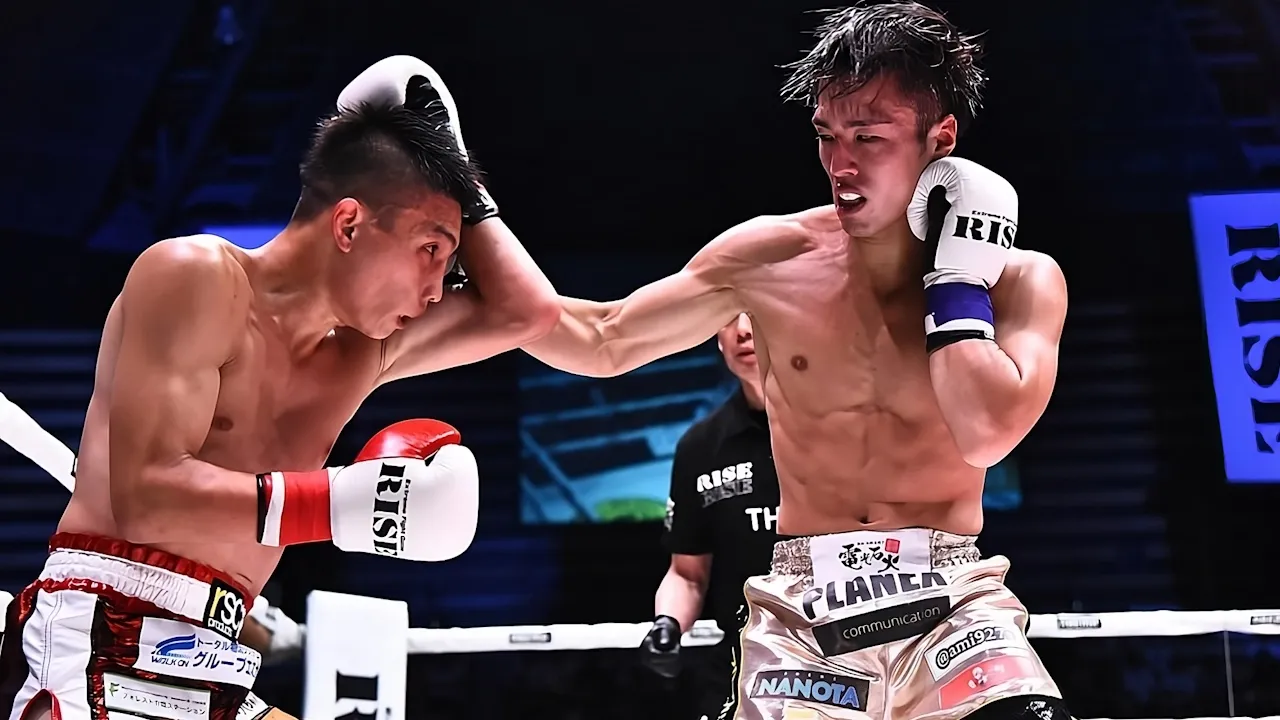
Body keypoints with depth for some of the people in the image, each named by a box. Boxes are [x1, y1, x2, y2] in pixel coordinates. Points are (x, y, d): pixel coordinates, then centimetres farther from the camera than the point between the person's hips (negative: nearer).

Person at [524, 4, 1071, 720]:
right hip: (801, 614, 2)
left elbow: (986, 433, -18)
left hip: (953, 603, -1)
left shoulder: (1017, 280, -2)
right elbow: (602, 341, 8)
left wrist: (955, 278, -9)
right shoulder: (772, 258, 1)